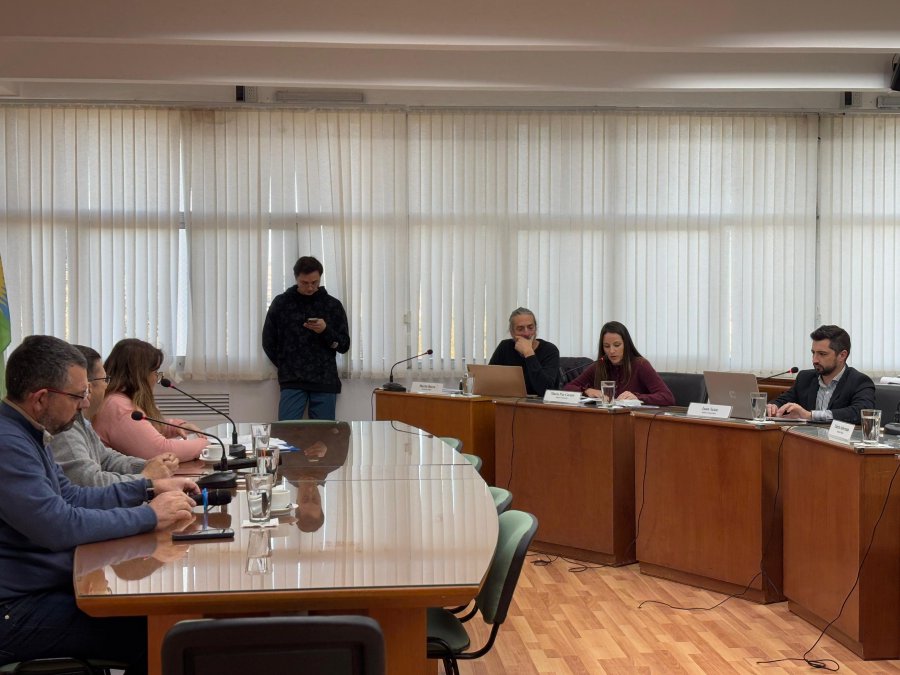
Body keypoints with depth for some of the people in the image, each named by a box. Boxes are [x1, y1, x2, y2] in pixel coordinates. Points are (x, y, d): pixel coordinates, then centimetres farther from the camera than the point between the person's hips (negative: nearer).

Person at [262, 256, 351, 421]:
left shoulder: (333, 305, 6)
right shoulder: (281, 303, 6)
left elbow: (344, 345, 5)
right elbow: (269, 342, 11)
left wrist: (325, 330, -12)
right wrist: (286, 367, 6)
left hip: (325, 382, 0)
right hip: (292, 382, 0)